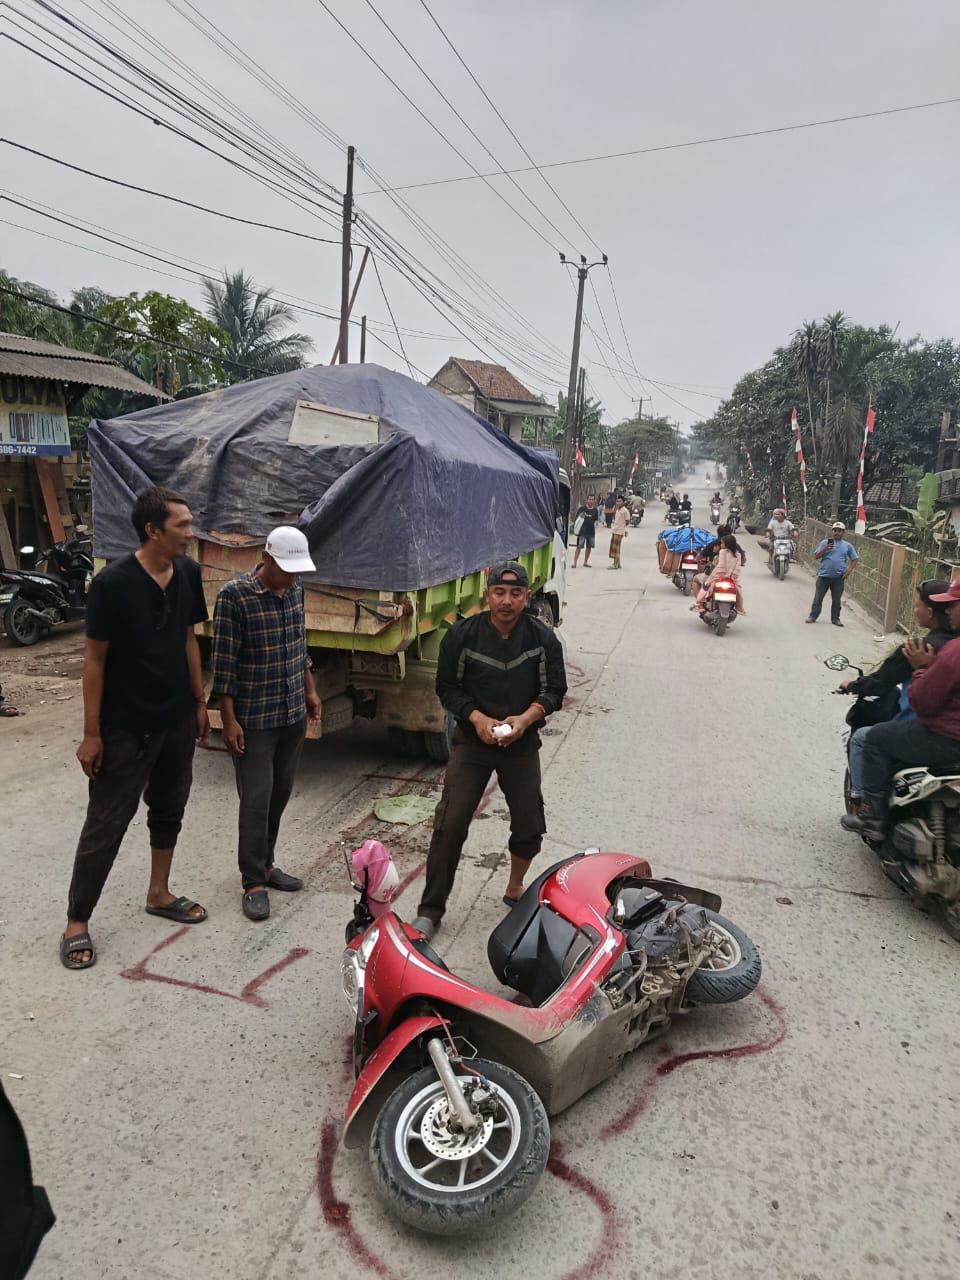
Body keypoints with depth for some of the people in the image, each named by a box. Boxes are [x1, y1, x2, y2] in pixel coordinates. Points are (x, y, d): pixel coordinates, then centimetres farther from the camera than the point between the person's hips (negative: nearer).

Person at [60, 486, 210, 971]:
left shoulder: (188, 573, -2)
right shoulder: (112, 582, -19)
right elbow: (94, 659, -14)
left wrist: (200, 702, 10)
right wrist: (92, 732, -13)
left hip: (177, 719, 6)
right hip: (125, 726, -6)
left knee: (169, 809, 18)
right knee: (106, 824, 5)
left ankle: (158, 894, 37)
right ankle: (77, 921, 21)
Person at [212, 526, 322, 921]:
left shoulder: (295, 589, 3)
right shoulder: (234, 594, -16)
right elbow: (224, 663, -15)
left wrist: (310, 690, 18)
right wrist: (229, 719, -15)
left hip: (293, 713, 6)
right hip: (254, 718, -6)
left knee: (280, 794, 14)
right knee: (256, 799, 0)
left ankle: (265, 864, 30)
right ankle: (253, 882, 14)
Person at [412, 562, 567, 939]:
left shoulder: (543, 638, -5)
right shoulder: (462, 635, -8)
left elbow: (554, 691, 1)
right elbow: (447, 688, -1)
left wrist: (525, 718, -18)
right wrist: (478, 719, -17)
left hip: (521, 745, 2)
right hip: (472, 742, -1)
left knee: (530, 826, 8)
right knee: (450, 825, -6)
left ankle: (515, 888, 37)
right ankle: (430, 910, 8)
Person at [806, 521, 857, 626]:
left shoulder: (847, 545, 6)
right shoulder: (825, 542, 1)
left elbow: (855, 559, 11)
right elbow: (816, 556, -4)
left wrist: (849, 570, -3)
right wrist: (825, 549, -20)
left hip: (839, 578, 1)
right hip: (824, 576, -1)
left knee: (836, 600, 8)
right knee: (818, 598, 5)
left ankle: (835, 619, 19)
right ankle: (813, 616, 16)